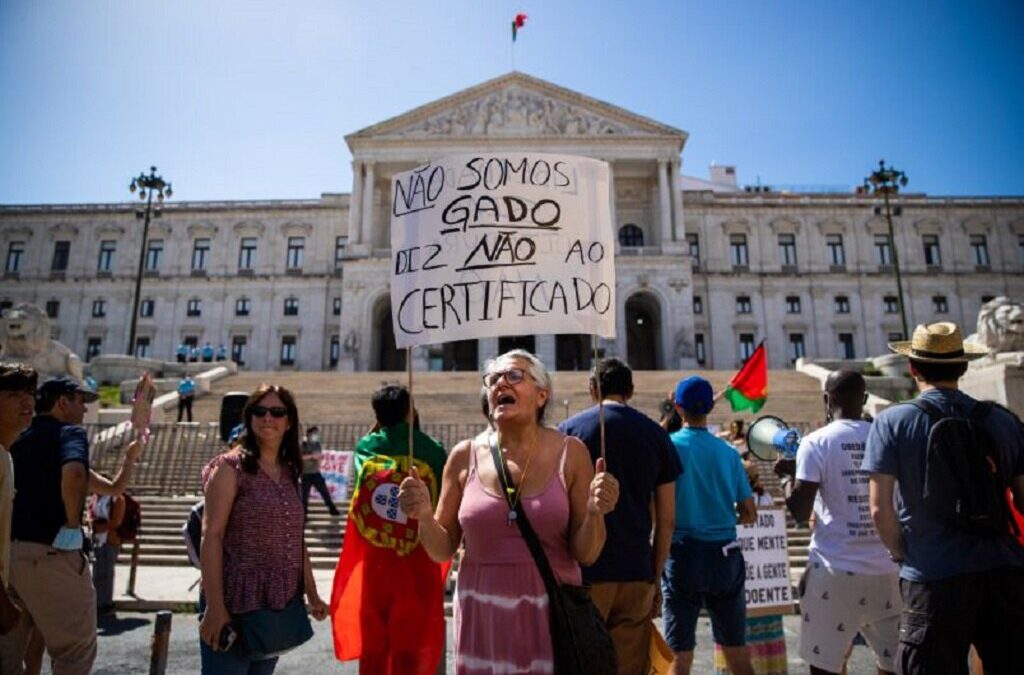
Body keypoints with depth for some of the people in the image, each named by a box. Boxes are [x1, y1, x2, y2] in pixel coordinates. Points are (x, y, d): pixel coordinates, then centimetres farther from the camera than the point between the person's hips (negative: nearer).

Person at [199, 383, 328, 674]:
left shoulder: (289, 473, 10)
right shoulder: (230, 467, -8)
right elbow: (211, 537, -14)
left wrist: (312, 595, 15)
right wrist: (214, 606, -20)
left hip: (279, 606, 6)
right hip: (235, 604, -6)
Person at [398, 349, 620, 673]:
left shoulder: (570, 453, -6)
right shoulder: (465, 456, -3)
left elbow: (586, 555, -4)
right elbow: (442, 550, 3)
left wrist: (595, 513, -22)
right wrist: (423, 516, -15)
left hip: (552, 614, -1)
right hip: (482, 616, 1)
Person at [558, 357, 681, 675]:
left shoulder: (569, 429, 0)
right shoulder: (655, 434, 5)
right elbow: (667, 520, 6)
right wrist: (656, 576, 14)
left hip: (583, 572, -2)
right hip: (637, 574, 2)